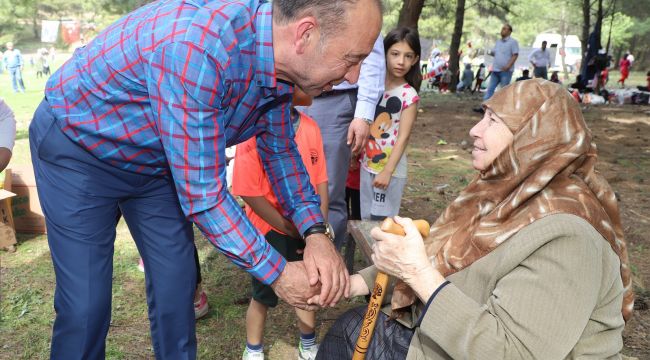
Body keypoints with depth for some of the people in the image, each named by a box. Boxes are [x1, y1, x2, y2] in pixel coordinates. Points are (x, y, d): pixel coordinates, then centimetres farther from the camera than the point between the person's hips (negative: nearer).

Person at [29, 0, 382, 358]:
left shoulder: (276, 55, -13)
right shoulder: (199, 47, -39)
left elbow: (279, 149, 1)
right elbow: (202, 193, -33)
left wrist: (316, 232, -12)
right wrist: (276, 272, -22)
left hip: (153, 159, 6)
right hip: (76, 143, -6)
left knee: (176, 285, 7)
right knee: (86, 304, -5)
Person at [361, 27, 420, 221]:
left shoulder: (409, 95, -12)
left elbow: (403, 137, -14)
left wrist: (387, 171, -17)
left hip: (390, 169, -5)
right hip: (367, 165, 5)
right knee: (366, 220, 15)